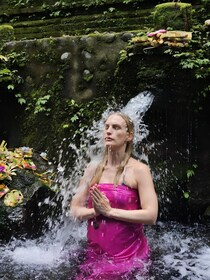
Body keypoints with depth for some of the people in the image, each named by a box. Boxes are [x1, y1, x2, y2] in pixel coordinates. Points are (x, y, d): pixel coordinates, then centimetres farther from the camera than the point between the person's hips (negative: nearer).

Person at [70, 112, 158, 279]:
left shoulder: (139, 170, -10)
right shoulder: (93, 169, 3)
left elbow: (151, 216, -18)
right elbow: (75, 210, 5)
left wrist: (109, 211, -18)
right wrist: (96, 211, -15)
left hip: (129, 256, -3)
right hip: (95, 255, 4)